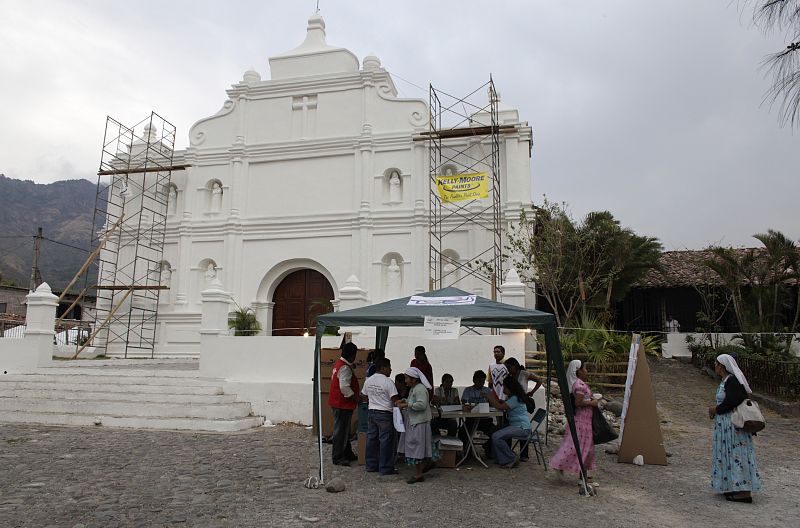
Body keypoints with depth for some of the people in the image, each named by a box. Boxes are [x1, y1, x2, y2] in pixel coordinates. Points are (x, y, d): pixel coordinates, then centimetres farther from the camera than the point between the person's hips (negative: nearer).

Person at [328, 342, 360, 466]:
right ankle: (338, 457, 7)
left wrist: (356, 395, 19)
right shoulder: (345, 368, -21)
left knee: (345, 430, 19)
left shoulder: (339, 363, 12)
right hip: (342, 404, -11)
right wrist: (357, 398, -16)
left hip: (339, 403, 11)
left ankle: (347, 454, 30)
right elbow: (345, 388, -27)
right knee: (341, 431, -1)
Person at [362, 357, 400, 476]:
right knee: (385, 441, 0)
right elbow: (395, 400, -18)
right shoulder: (388, 382, -16)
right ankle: (385, 468, 6)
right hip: (385, 414, -7)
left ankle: (370, 465, 21)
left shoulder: (368, 381, 6)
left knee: (371, 439, 13)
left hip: (372, 412, 7)